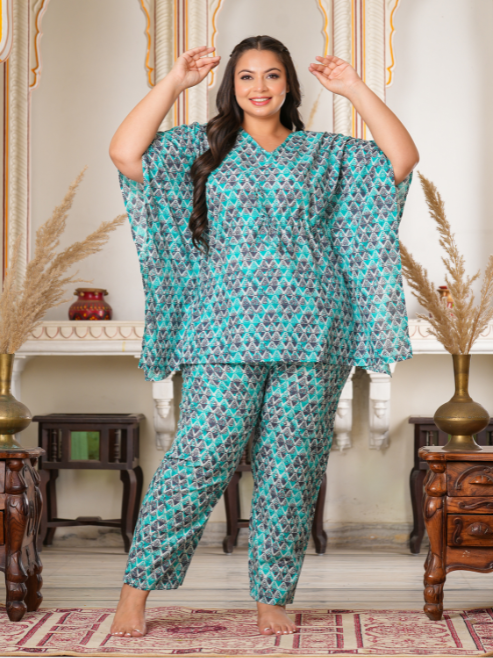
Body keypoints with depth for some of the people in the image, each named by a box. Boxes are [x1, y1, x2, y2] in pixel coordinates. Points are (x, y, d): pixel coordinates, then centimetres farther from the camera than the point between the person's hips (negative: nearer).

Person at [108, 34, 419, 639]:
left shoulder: (325, 153, 15)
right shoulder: (204, 146, 12)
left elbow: (403, 158, 5)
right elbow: (124, 153, -1)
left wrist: (353, 89, 4)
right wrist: (174, 82, 1)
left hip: (311, 337, 2)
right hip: (226, 334, -2)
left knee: (291, 469, 2)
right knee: (200, 459, -9)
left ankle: (272, 597, 12)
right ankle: (137, 589, 0)